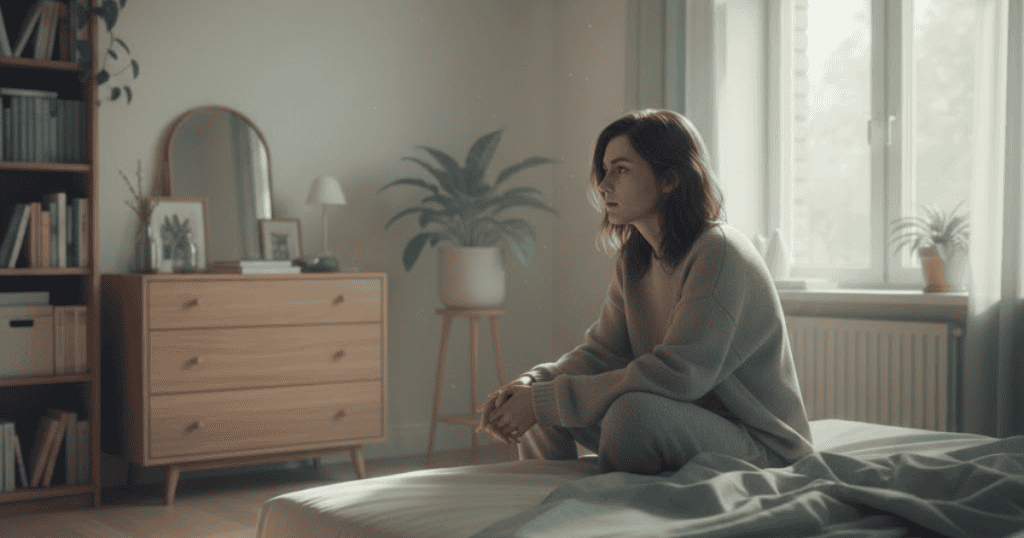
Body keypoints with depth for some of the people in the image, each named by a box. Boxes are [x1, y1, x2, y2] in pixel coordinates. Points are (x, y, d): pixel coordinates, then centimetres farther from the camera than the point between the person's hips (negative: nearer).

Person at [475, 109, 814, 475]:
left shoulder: (719, 253, -22)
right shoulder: (634, 260, 6)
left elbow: (676, 376, -29)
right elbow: (602, 352, 5)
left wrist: (546, 401, -27)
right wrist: (530, 384, -16)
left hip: (761, 448, -8)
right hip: (680, 427, 8)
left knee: (635, 409, -34)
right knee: (540, 394, 0)